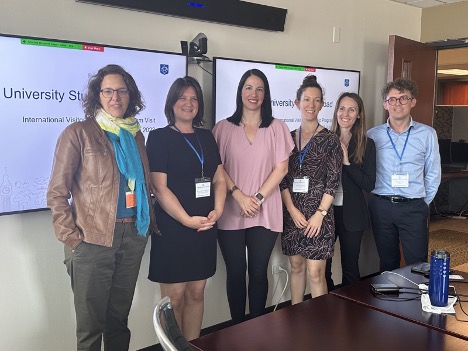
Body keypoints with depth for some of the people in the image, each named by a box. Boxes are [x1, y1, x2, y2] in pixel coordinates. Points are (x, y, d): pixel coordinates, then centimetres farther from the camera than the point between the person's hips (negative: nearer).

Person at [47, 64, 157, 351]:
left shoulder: (135, 134, 11)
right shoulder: (78, 133, -4)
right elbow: (56, 193, -5)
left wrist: (151, 222, 9)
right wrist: (71, 237, -10)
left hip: (134, 236, 5)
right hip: (93, 240, -4)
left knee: (119, 319, 16)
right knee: (91, 324, 6)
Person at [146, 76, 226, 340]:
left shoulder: (207, 137, 12)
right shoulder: (159, 137, -4)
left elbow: (220, 179, 10)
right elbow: (159, 187, -11)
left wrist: (217, 211, -6)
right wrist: (187, 220, -17)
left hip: (205, 227, 5)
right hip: (172, 227, -5)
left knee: (196, 292, 11)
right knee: (174, 296, 1)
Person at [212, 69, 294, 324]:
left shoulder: (276, 127, 5)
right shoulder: (224, 127, 6)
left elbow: (281, 168, 0)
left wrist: (258, 198, -10)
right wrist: (239, 196, -12)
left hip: (265, 214, 0)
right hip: (231, 213, 0)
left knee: (258, 272, 6)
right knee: (235, 272, 6)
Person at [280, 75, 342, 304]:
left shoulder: (330, 139, -1)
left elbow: (333, 180, -5)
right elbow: (282, 178, 5)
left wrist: (320, 214, -12)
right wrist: (292, 210, -5)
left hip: (318, 214, -3)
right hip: (292, 214, 4)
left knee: (315, 272, -6)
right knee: (296, 266, 12)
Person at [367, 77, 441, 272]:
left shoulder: (427, 134, 1)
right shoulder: (373, 135, 2)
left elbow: (433, 174, 6)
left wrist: (423, 203, 7)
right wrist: (380, 199, 3)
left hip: (414, 208, -1)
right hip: (381, 207, 1)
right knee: (387, 263, 13)